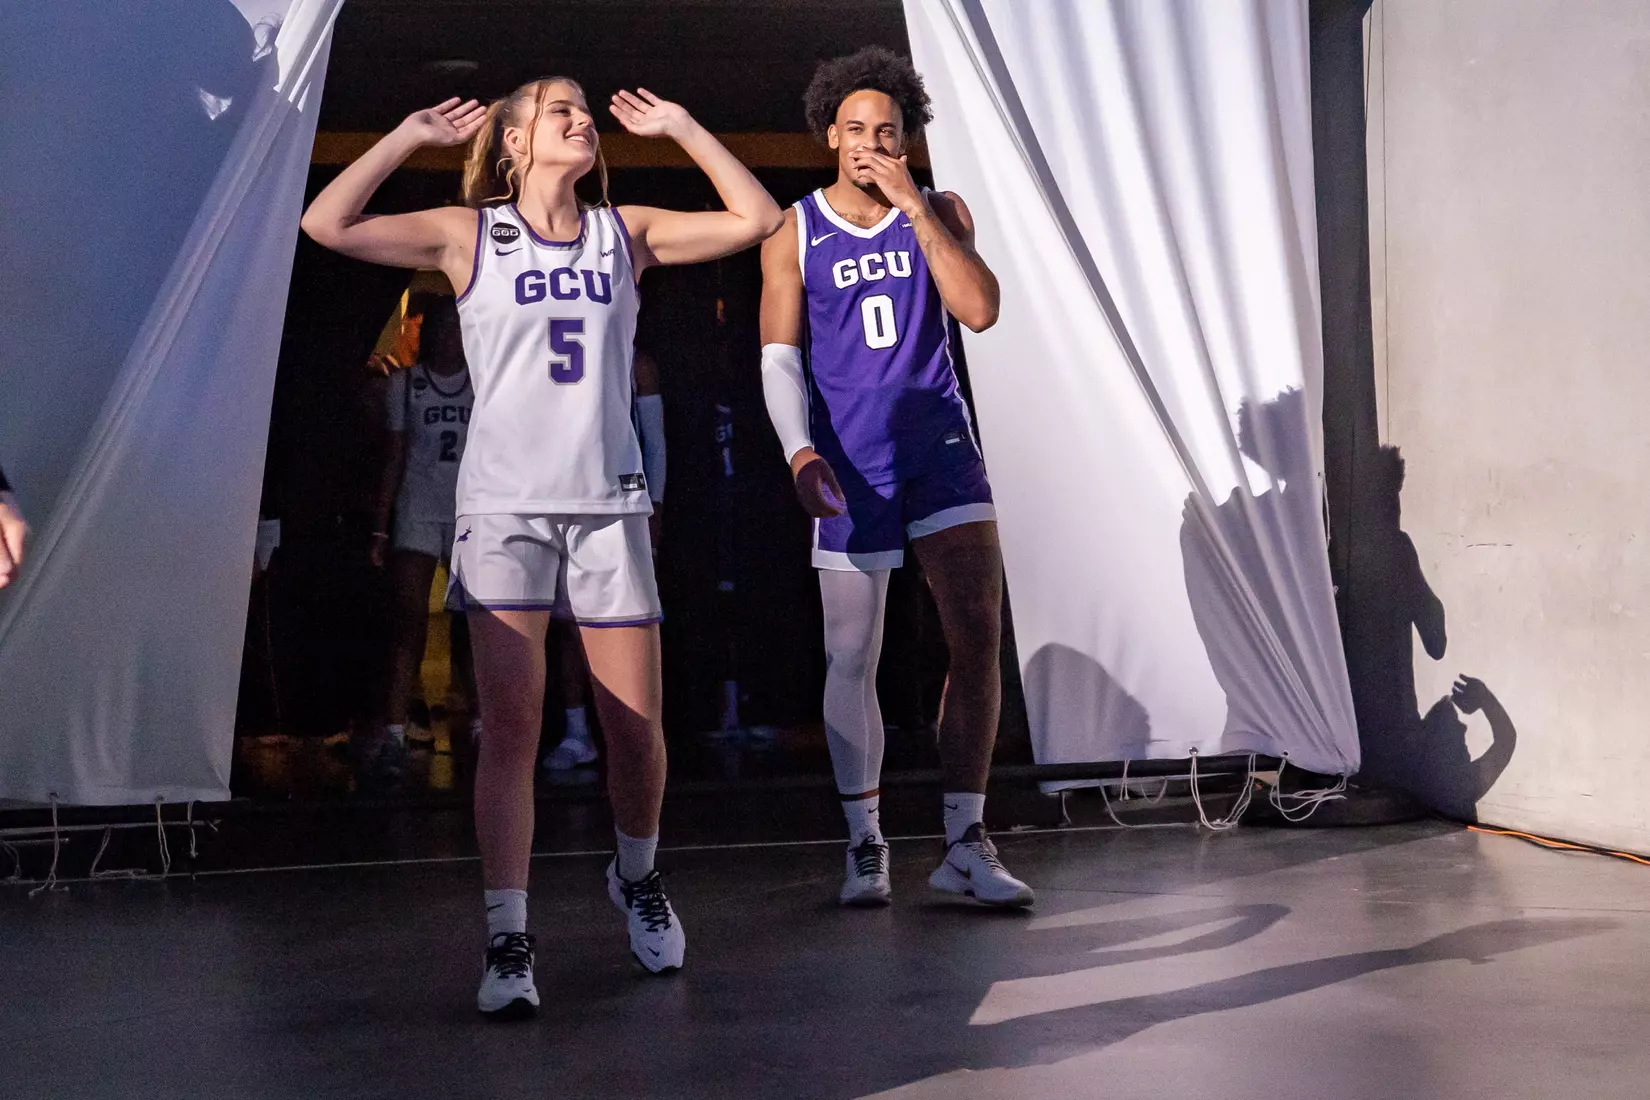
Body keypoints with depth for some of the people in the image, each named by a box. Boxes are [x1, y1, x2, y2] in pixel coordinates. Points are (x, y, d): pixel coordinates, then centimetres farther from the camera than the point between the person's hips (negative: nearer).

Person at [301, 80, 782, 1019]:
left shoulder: (626, 232, 11)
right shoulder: (469, 234, 5)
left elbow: (757, 219, 6)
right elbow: (328, 225, -3)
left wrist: (681, 127, 9)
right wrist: (412, 136, 2)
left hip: (610, 503, 2)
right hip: (505, 504, -2)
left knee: (637, 726, 3)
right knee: (511, 725, -8)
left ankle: (638, 877, 30)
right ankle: (509, 941, -1)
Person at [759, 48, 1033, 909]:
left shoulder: (939, 213, 7)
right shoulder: (794, 232, 4)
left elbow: (979, 310, -9)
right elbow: (779, 359, 0)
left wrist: (914, 206, -12)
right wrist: (799, 450, -16)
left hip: (941, 447, 1)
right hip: (850, 461, -1)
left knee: (978, 633, -11)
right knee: (851, 660, 3)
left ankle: (965, 845, -1)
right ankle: (865, 846, 18)